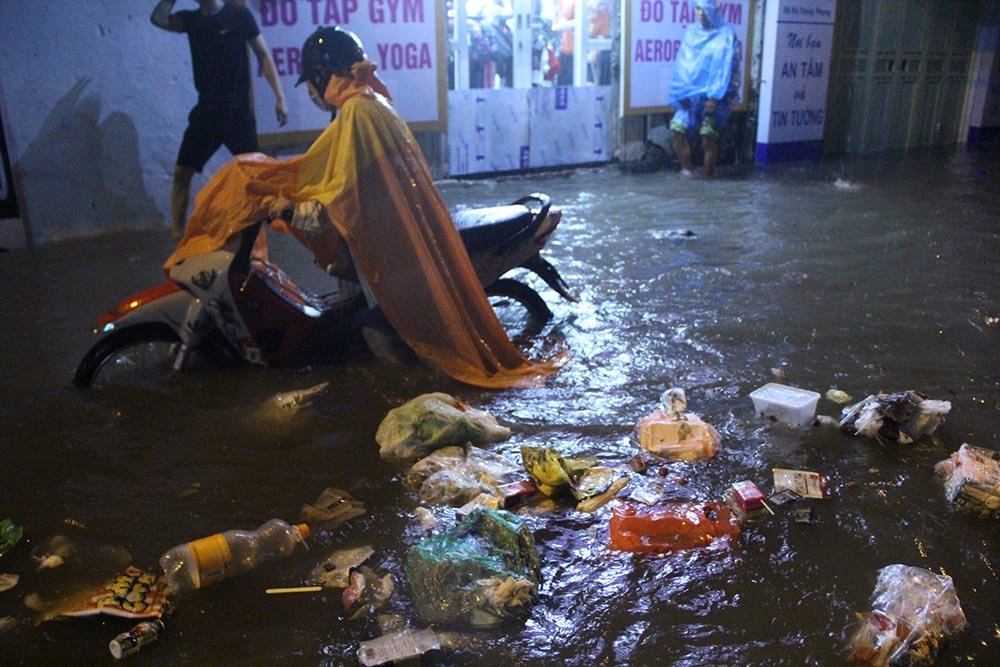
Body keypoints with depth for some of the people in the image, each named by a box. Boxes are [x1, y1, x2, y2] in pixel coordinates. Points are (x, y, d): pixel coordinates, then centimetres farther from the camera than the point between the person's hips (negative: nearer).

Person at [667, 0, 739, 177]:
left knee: (708, 136, -15)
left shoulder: (725, 33, -5)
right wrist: (683, 92, -3)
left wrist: (714, 97, -19)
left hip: (714, 95, -4)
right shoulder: (691, 32, 9)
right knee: (677, 128, -12)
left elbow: (726, 67, -11)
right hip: (691, 93, 4)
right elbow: (683, 65, 7)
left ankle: (708, 176, -1)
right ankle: (686, 169, 4)